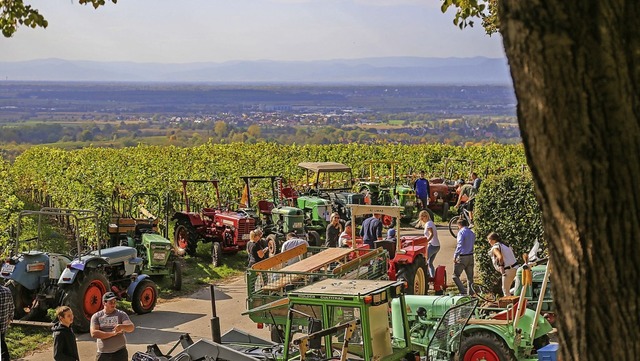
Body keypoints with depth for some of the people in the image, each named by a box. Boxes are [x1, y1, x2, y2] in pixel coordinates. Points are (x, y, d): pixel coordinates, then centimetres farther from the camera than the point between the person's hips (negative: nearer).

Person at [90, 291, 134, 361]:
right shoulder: (96, 316, 2)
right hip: (103, 354, 1)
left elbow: (131, 327, -13)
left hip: (119, 353, -1)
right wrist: (112, 333, -15)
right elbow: (94, 333, -11)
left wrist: (122, 326, -36)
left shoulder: (121, 314, 0)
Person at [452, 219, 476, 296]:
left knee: (455, 276, -2)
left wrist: (455, 255, -14)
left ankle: (463, 292, -13)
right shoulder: (472, 233, 13)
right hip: (470, 257, 8)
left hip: (462, 257, -7)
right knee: (470, 277, 11)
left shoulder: (461, 232, -11)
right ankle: (471, 293, 12)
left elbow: (459, 245, -18)